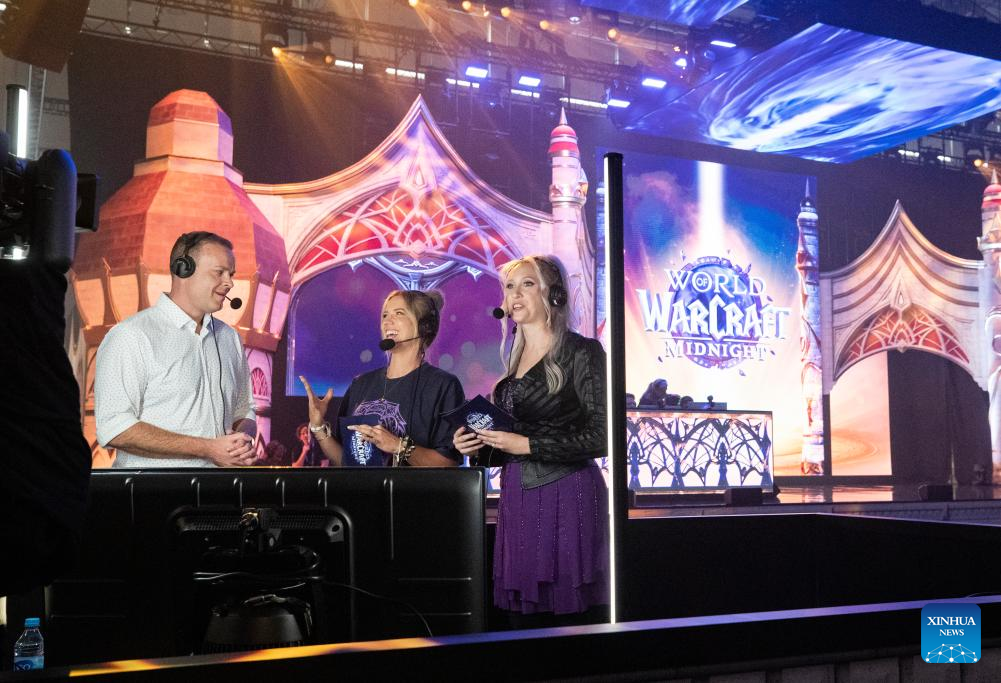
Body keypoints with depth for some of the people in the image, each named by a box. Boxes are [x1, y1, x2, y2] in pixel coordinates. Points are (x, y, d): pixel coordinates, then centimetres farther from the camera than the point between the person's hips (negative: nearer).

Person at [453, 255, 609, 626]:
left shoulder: (581, 352, -6)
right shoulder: (515, 360, 16)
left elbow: (601, 437, -12)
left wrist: (528, 445, -14)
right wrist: (479, 443, 5)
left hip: (565, 495, -7)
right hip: (517, 498, 7)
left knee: (573, 619, -4)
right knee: (523, 622, 9)